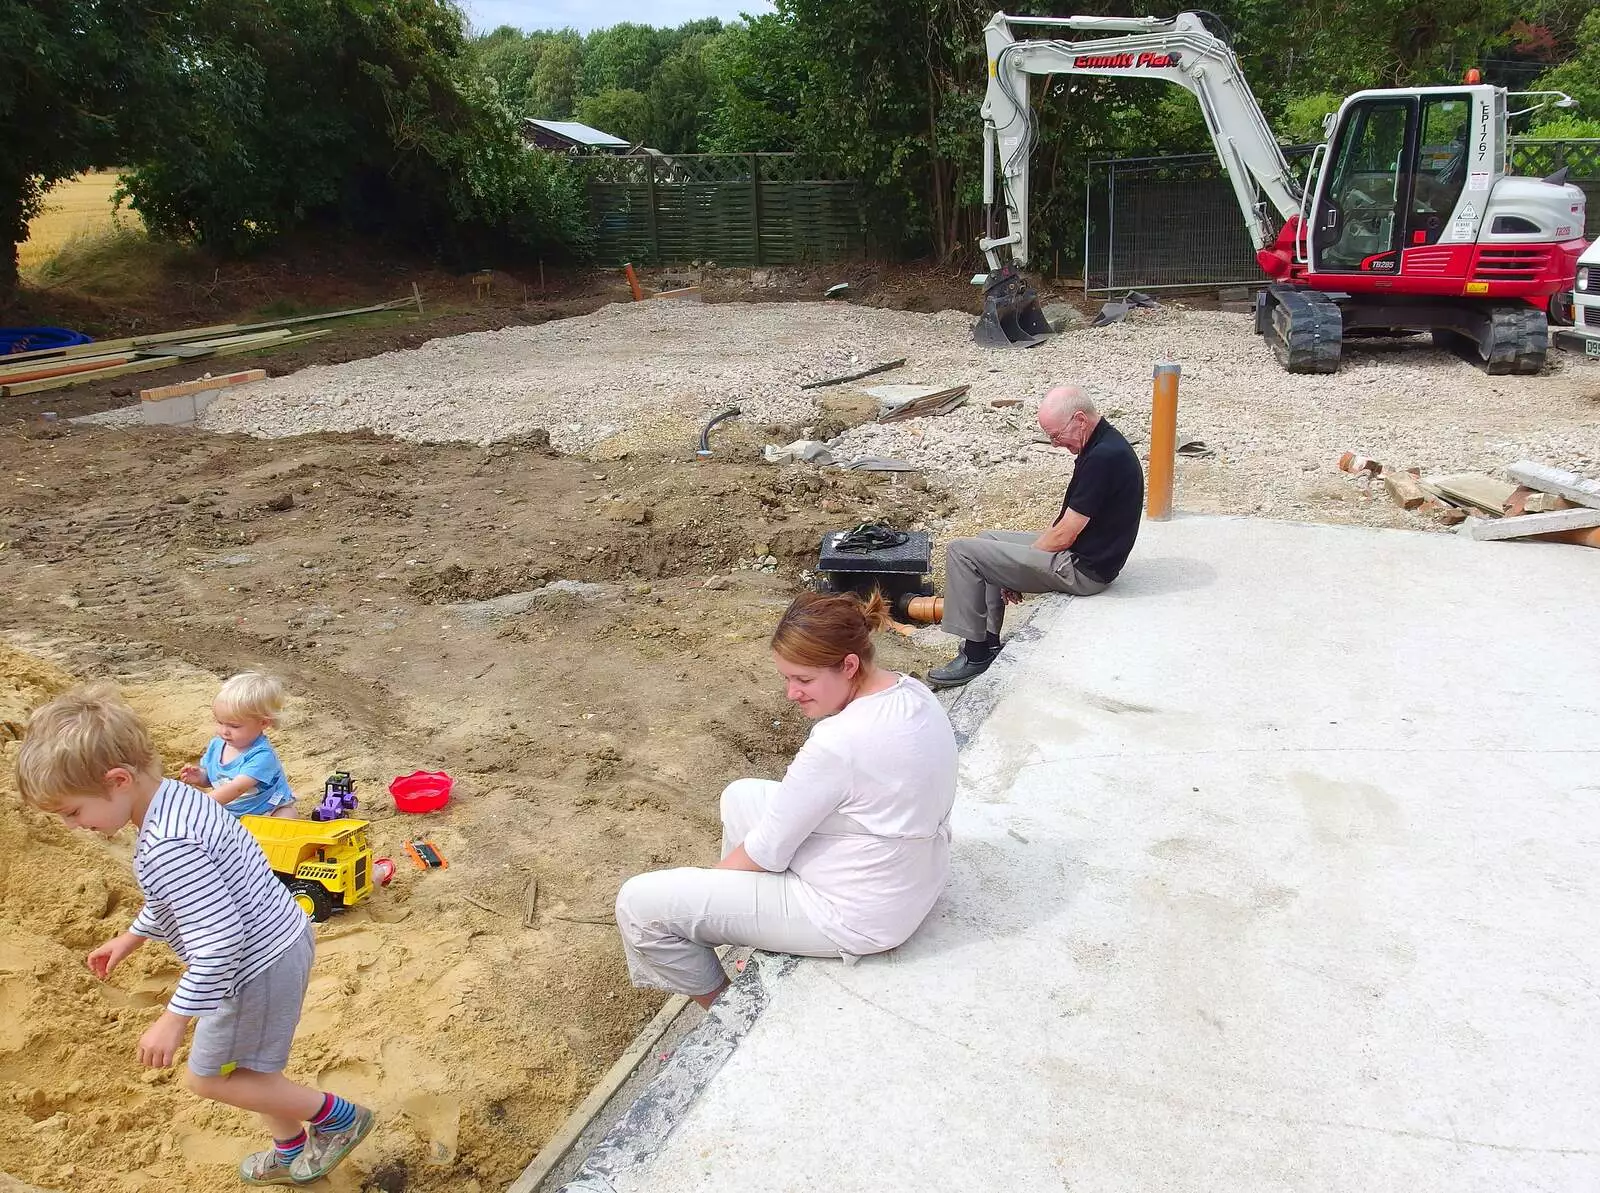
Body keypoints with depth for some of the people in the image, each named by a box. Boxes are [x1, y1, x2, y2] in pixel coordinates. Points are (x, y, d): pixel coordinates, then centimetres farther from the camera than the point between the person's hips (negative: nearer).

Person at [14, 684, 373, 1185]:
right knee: (251, 1062, 26)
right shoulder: (178, 795, 1)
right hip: (281, 942, 10)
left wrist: (175, 1018, -23)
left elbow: (218, 941, -32)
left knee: (209, 1077, 10)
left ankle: (339, 1116, 18)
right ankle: (291, 1152, 45)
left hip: (257, 967, -10)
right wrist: (132, 936, 29)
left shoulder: (165, 848, -31)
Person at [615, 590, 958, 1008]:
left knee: (639, 903, -6)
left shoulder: (839, 743, -31)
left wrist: (706, 882, -1)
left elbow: (767, 852, -18)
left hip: (855, 918, -9)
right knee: (741, 796, 26)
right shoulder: (914, 693, -5)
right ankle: (752, 946, 36)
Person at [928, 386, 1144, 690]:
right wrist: (1015, 573, 8)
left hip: (1082, 568, -11)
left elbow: (1063, 536, -22)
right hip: (1079, 553, 11)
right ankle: (989, 641, 22)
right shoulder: (1103, 444, 8)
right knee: (988, 540, 24)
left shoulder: (1103, 457, -25)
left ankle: (976, 654, -3)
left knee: (961, 552, -11)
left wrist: (1019, 564, -4)